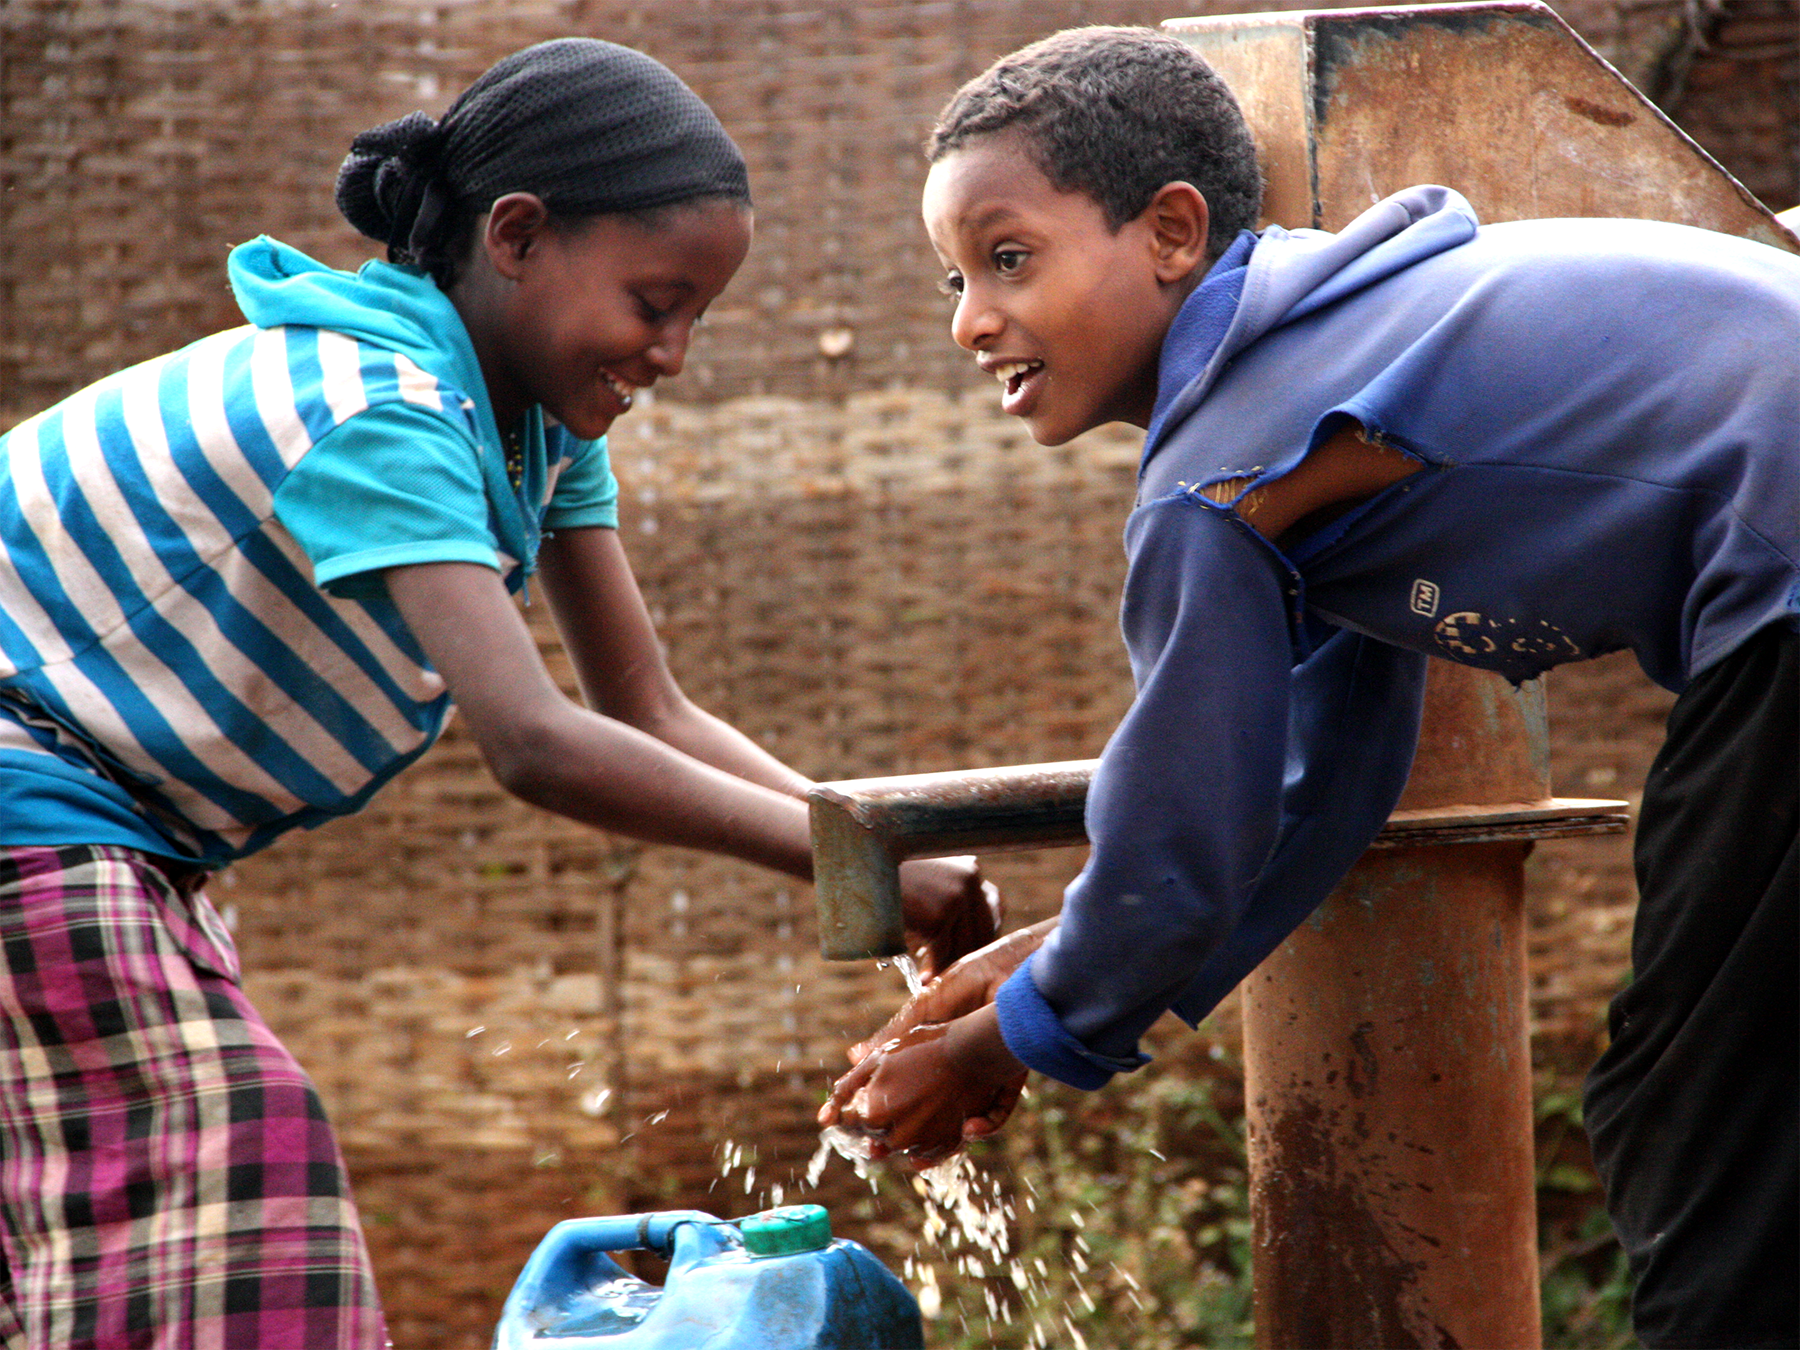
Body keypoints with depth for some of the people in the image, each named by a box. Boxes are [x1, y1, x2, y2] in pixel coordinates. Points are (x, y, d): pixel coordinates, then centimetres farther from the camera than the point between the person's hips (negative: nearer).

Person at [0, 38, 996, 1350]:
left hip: (122, 831, 10)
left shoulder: (540, 412, 3)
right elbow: (534, 742, -38)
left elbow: (652, 715, 2)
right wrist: (844, 856, -35)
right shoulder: (379, 413, -28)